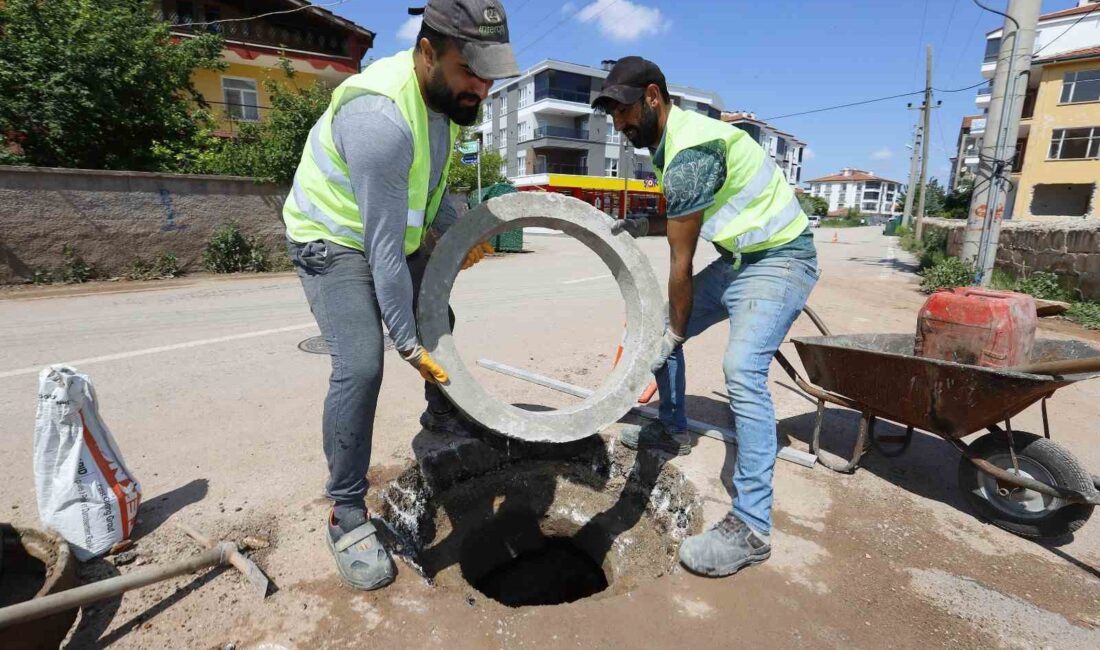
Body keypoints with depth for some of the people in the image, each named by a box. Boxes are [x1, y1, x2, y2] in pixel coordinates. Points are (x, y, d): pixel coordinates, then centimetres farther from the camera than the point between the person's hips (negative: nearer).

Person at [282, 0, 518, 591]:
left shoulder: (446, 93, -7)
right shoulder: (380, 117, -34)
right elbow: (383, 249, -31)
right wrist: (409, 344, -25)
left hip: (399, 230, 9)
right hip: (336, 240, -8)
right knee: (360, 367, -20)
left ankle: (441, 414, 43)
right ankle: (347, 515, -2)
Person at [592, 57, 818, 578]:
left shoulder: (687, 154, -24)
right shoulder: (671, 141, 8)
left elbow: (682, 261, -20)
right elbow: (689, 221, 15)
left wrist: (675, 330, -11)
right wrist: (639, 226, 0)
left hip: (778, 260, -10)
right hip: (737, 258, 10)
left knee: (742, 369, -27)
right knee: (659, 327, 11)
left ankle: (750, 526, -19)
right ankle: (672, 430, 29)